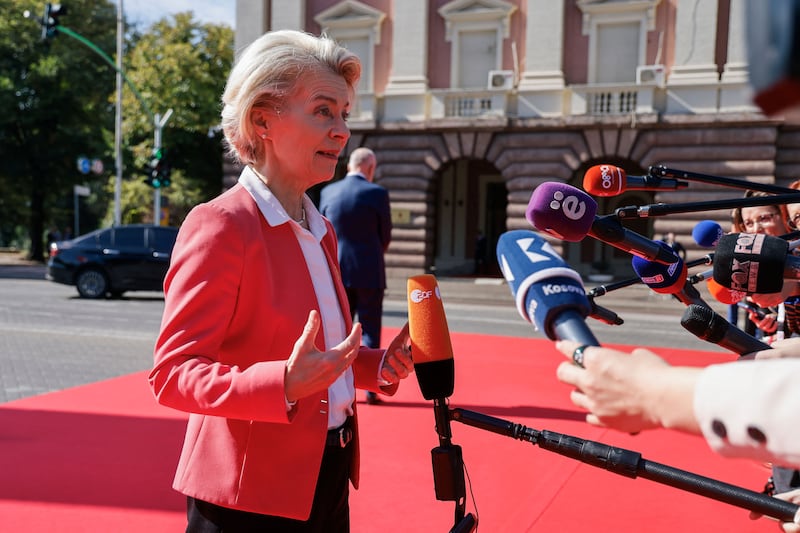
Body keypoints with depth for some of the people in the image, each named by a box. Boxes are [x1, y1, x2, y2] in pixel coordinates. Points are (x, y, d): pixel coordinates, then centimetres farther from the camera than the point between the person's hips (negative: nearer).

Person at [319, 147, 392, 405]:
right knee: (370, 331, 5)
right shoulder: (377, 193, -9)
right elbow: (385, 235, -1)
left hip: (337, 271, 3)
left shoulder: (327, 192, 2)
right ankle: (371, 389, 8)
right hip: (369, 272, -3)